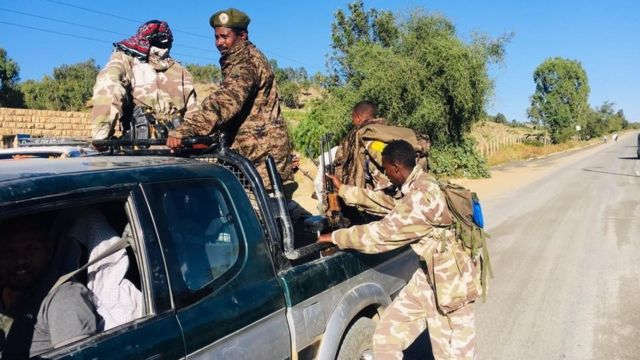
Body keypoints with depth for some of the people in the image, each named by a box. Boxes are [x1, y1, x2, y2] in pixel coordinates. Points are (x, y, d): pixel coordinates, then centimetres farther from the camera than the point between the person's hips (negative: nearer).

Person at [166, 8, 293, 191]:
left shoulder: (248, 61, -14)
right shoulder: (236, 62, 20)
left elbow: (225, 101, -30)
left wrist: (185, 130, -40)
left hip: (263, 151, -10)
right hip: (253, 149, 10)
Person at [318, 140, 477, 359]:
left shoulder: (422, 197, -28)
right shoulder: (416, 186, 2)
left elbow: (381, 234, -23)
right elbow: (385, 201, 18)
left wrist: (335, 237, -10)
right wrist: (343, 190, 22)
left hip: (448, 282, -9)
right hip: (427, 275, 9)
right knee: (386, 338, 11)